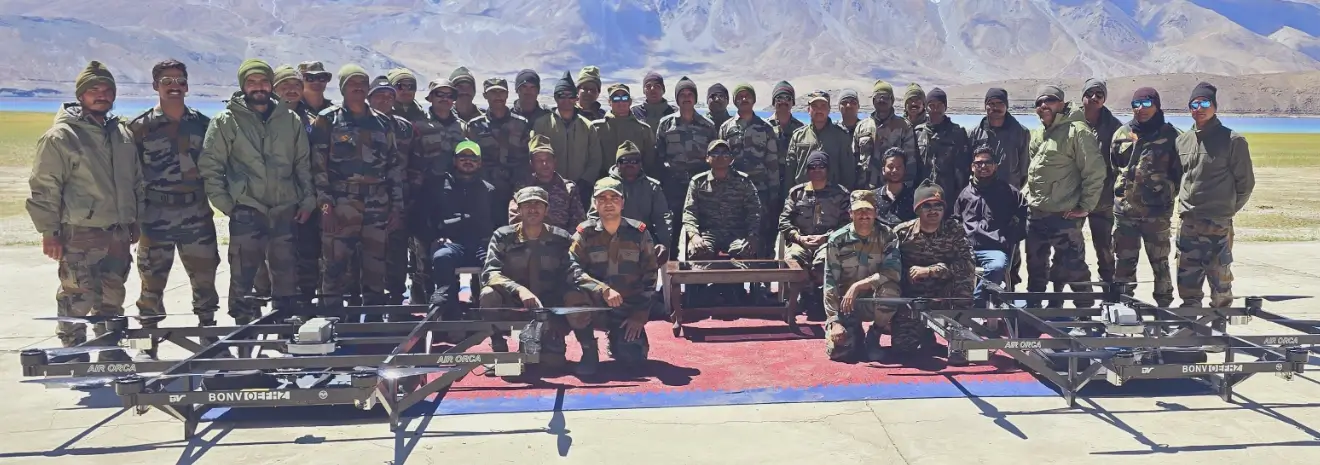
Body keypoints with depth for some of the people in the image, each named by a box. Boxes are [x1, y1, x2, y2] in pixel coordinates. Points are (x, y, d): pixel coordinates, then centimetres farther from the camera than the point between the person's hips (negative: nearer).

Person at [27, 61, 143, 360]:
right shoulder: (61, 136, -8)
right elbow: (44, 188, -9)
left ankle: (112, 351, 26)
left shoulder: (122, 133, 13)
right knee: (77, 298, -2)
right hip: (80, 235, -6)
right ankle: (74, 353, 10)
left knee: (112, 297, 14)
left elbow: (136, 181, 20)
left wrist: (134, 221, 18)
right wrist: (49, 231, -12)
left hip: (118, 233, 6)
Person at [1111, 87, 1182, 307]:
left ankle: (1164, 305, 18)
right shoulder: (1121, 134, 7)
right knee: (1124, 262, 9)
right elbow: (1112, 167, 15)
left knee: (1160, 262, 8)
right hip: (1124, 210, 3)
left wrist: (1169, 194, -1)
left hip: (1157, 212, -3)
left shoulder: (1171, 136, -2)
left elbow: (1181, 171, 2)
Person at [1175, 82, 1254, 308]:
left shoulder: (1233, 141, -5)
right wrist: (1185, 206, 13)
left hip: (1218, 225, -5)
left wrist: (1227, 210, 2)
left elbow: (1246, 183, -1)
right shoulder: (1182, 141, 10)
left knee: (1220, 280, 2)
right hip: (1187, 224, 5)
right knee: (1187, 280, 10)